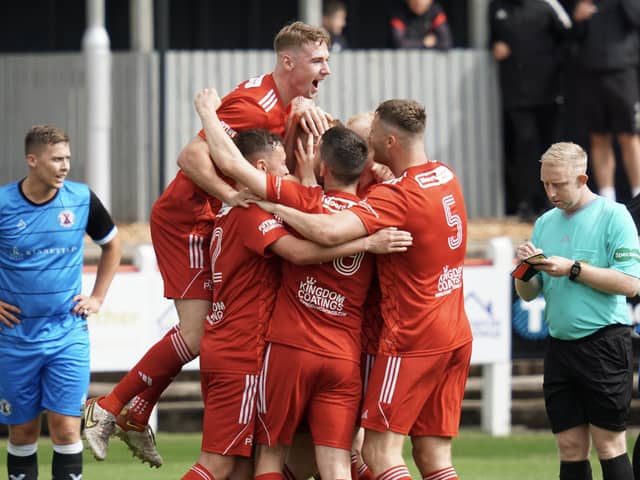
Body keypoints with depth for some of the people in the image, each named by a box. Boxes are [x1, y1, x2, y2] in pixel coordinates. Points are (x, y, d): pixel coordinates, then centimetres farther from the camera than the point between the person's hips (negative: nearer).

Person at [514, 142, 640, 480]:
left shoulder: (613, 216, -4)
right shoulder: (545, 223, 14)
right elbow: (528, 294, 17)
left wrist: (573, 269, -16)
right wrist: (525, 267, -4)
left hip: (604, 342, -6)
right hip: (559, 347, 6)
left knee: (608, 444, -5)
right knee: (570, 448, 6)